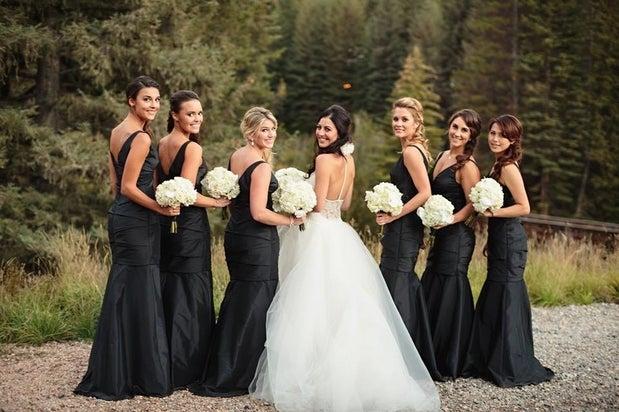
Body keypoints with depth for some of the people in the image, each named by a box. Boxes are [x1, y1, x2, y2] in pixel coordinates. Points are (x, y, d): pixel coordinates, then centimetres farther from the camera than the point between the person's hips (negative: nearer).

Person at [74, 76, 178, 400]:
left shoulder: (117, 132, 13)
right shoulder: (141, 138, -15)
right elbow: (129, 187, -18)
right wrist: (162, 209, -12)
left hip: (119, 216, 10)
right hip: (138, 223, -10)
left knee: (121, 295, 13)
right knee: (140, 296, -3)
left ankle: (112, 375, 20)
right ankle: (143, 376, 5)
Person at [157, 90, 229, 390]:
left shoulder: (160, 145, 9)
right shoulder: (192, 148, -15)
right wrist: (218, 202, -8)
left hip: (165, 225, 8)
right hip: (189, 227, -8)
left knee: (168, 293, 15)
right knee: (190, 296, 0)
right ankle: (184, 371, 5)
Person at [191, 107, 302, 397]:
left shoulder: (236, 156, 9)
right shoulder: (261, 166, -17)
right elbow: (259, 213, -21)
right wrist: (291, 220, -9)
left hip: (235, 236, 9)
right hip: (258, 242, -9)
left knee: (236, 303, 18)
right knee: (252, 307, -1)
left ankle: (219, 372, 26)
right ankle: (229, 381, 4)